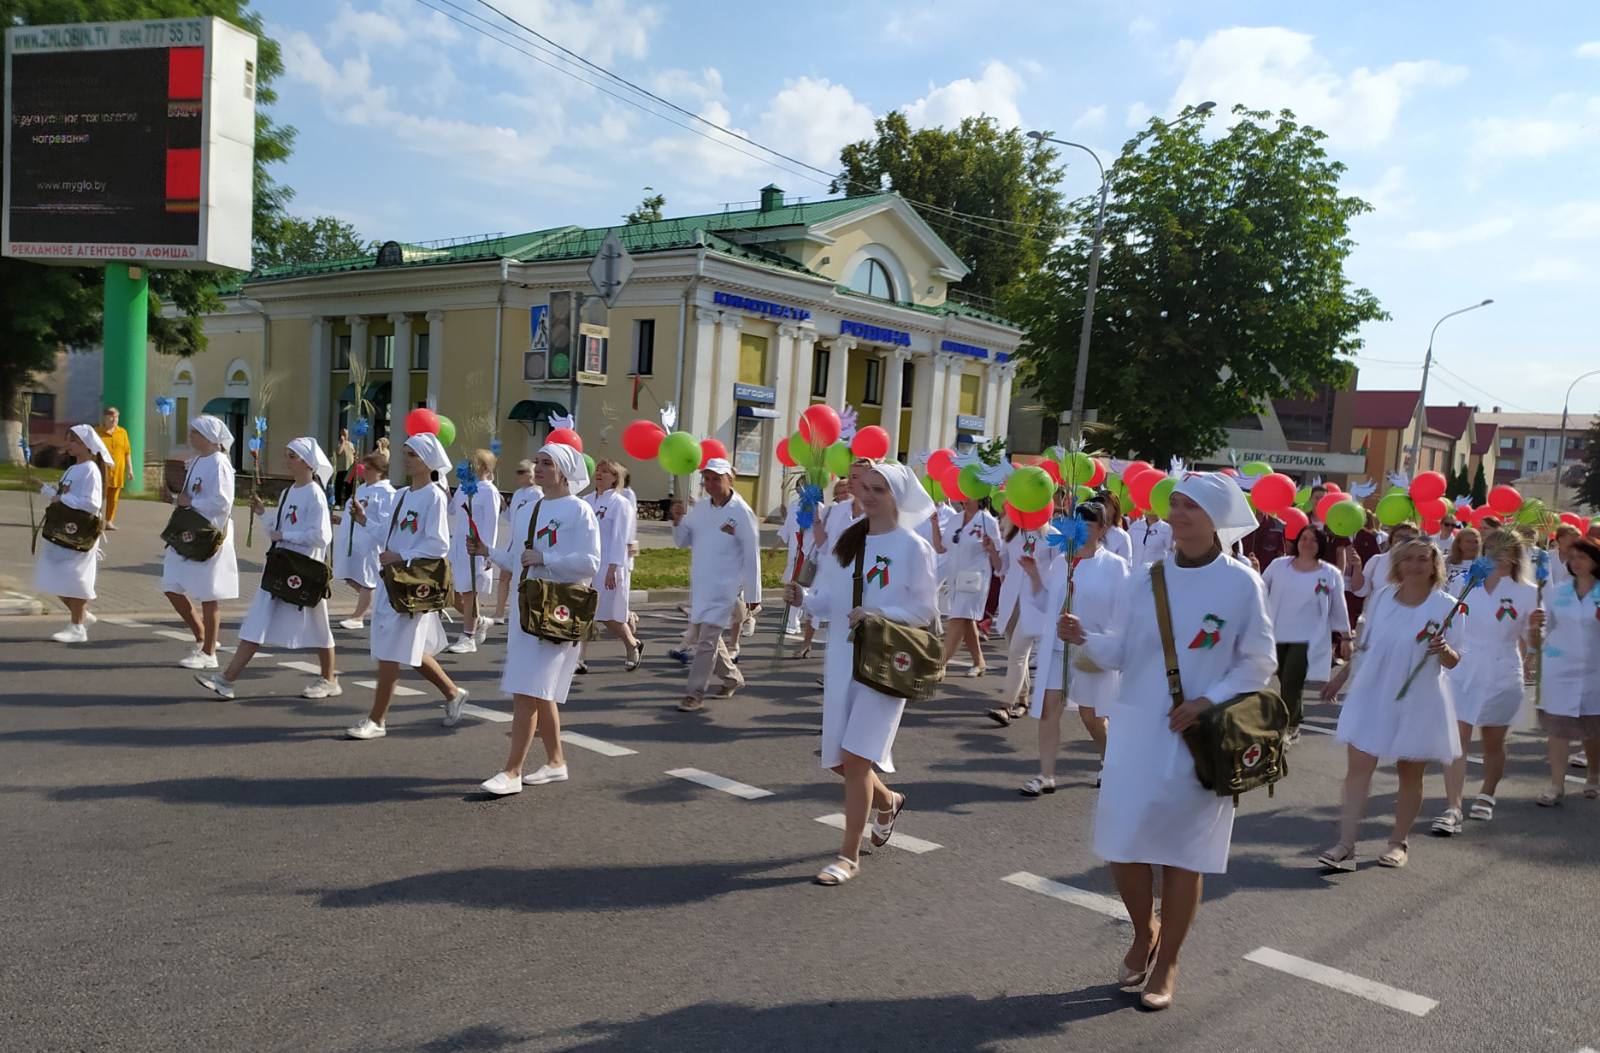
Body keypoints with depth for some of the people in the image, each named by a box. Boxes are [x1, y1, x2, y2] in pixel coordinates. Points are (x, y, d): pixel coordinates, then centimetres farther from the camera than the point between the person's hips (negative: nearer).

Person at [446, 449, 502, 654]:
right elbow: (451, 510, 15)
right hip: (458, 545, 7)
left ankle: (468, 639, 9)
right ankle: (479, 622, 30)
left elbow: (492, 523, -12)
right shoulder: (463, 488, 12)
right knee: (454, 593, 9)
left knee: (469, 592, -1)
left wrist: (487, 551, -15)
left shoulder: (489, 491, -9)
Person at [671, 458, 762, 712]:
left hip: (726, 588, -7)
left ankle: (695, 694, 0)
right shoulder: (699, 508, 4)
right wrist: (677, 521, -12)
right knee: (703, 637, 17)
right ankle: (732, 677, 37)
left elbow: (751, 556, -9)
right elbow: (683, 542, 9)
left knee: (707, 641, -8)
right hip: (700, 585, 7)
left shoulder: (742, 513, -12)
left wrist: (753, 594, -8)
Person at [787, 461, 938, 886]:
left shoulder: (913, 548, -7)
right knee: (840, 761, 10)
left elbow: (926, 610, -7)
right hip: (841, 660, 6)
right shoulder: (846, 541, 8)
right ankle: (887, 802, 41)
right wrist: (804, 597, -12)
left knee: (855, 757, -10)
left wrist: (880, 614, -21)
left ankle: (850, 855, 5)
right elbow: (830, 601, 8)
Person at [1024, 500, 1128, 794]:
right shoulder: (1060, 563, 8)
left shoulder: (1115, 566, -7)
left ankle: (1107, 761, 36)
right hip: (1057, 648, 4)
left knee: (1090, 713, 9)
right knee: (1048, 707, -5)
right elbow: (1047, 605, 12)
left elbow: (1123, 613, -7)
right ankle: (1046, 775, -1)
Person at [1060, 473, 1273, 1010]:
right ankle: (1144, 934, 33)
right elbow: (1121, 652, 3)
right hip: (1136, 730, 3)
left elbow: (1258, 662, -3)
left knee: (1182, 851, 6)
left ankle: (1167, 963, 24)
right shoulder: (1145, 579, 2)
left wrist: (1209, 701, -15)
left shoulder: (1242, 583, -6)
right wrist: (1086, 639, -18)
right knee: (1123, 842, 4)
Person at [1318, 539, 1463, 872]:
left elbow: (1453, 661, -7)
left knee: (1410, 774, 9)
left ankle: (1399, 842, 25)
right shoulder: (1382, 597, 3)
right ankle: (1345, 845, -6)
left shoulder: (1446, 606, -6)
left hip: (1418, 701, -2)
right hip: (1372, 694, 2)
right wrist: (1342, 675, 19)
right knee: (1358, 767, -6)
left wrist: (1444, 650, -29)